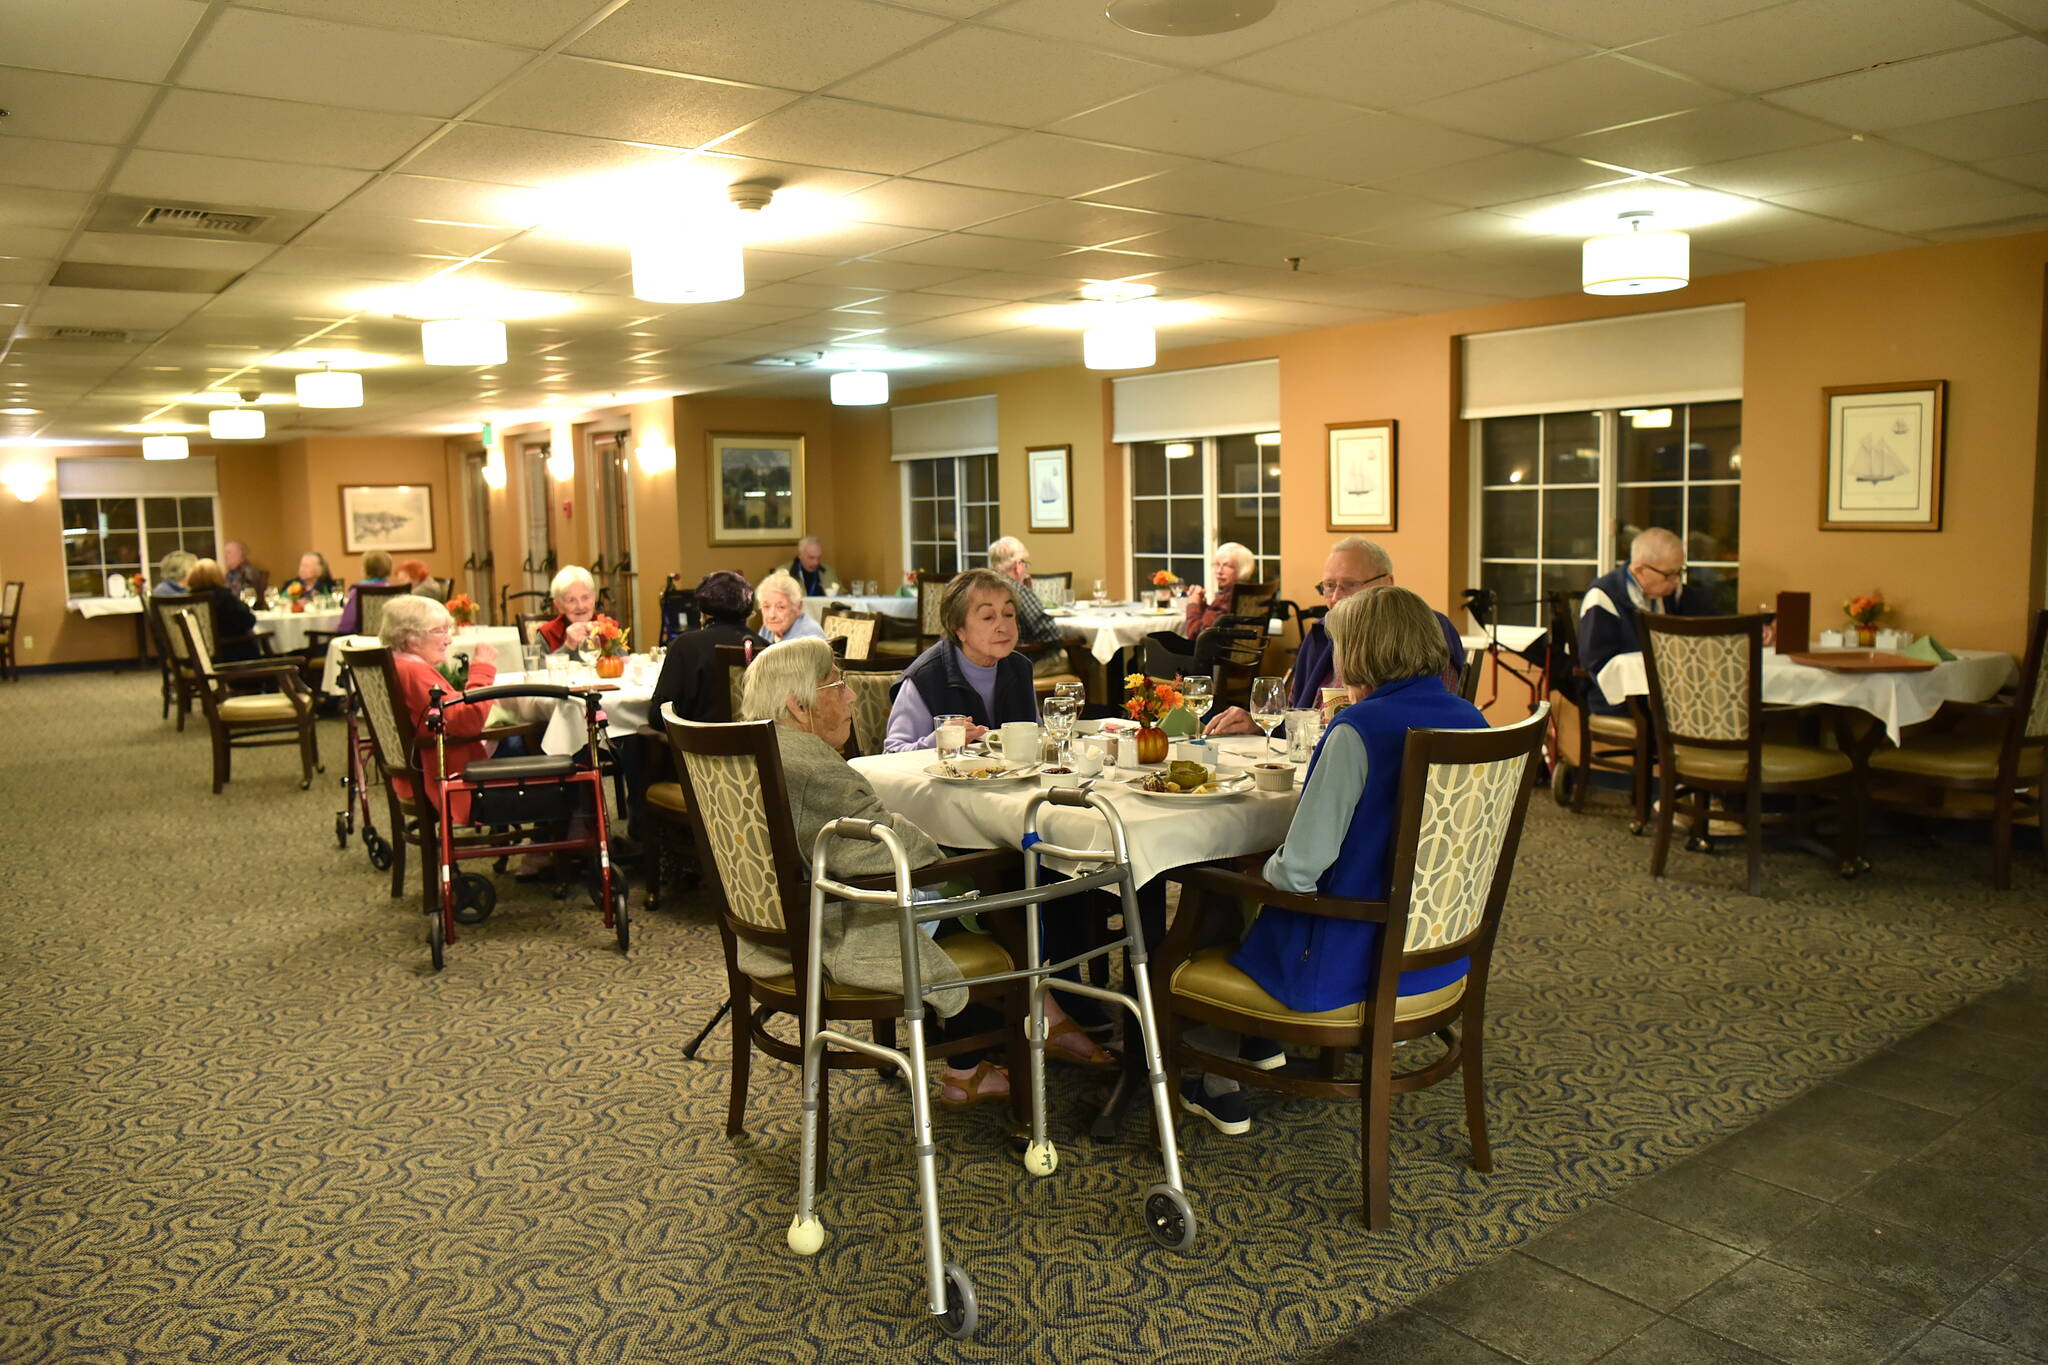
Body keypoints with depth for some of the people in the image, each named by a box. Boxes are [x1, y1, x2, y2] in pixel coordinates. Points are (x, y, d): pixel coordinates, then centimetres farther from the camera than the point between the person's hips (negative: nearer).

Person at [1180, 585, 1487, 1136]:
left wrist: (1269, 869, -3)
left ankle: (1217, 1088, 36)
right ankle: (1258, 1040, 43)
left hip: (1355, 964, -7)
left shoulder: (1359, 729, -24)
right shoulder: (1471, 721, -1)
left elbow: (1299, 867, -24)